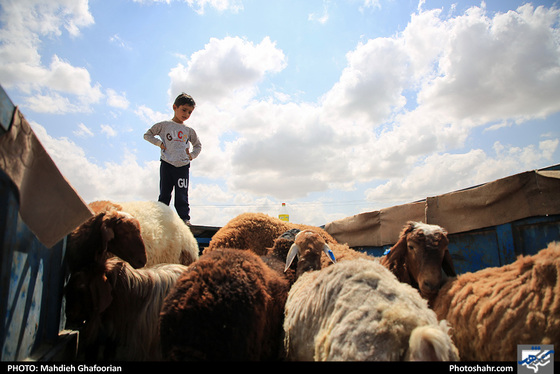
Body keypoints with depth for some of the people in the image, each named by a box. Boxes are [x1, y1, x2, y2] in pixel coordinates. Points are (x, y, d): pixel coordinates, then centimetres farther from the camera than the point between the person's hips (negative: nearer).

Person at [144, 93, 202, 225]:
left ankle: (185, 219, 3)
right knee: (164, 194, 2)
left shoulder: (189, 131, 16)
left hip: (183, 166, 2)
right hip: (167, 164, -1)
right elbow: (147, 135, 13)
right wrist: (159, 143, -1)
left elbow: (198, 145, 28)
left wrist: (192, 155, 11)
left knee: (182, 195, 0)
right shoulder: (164, 125, 9)